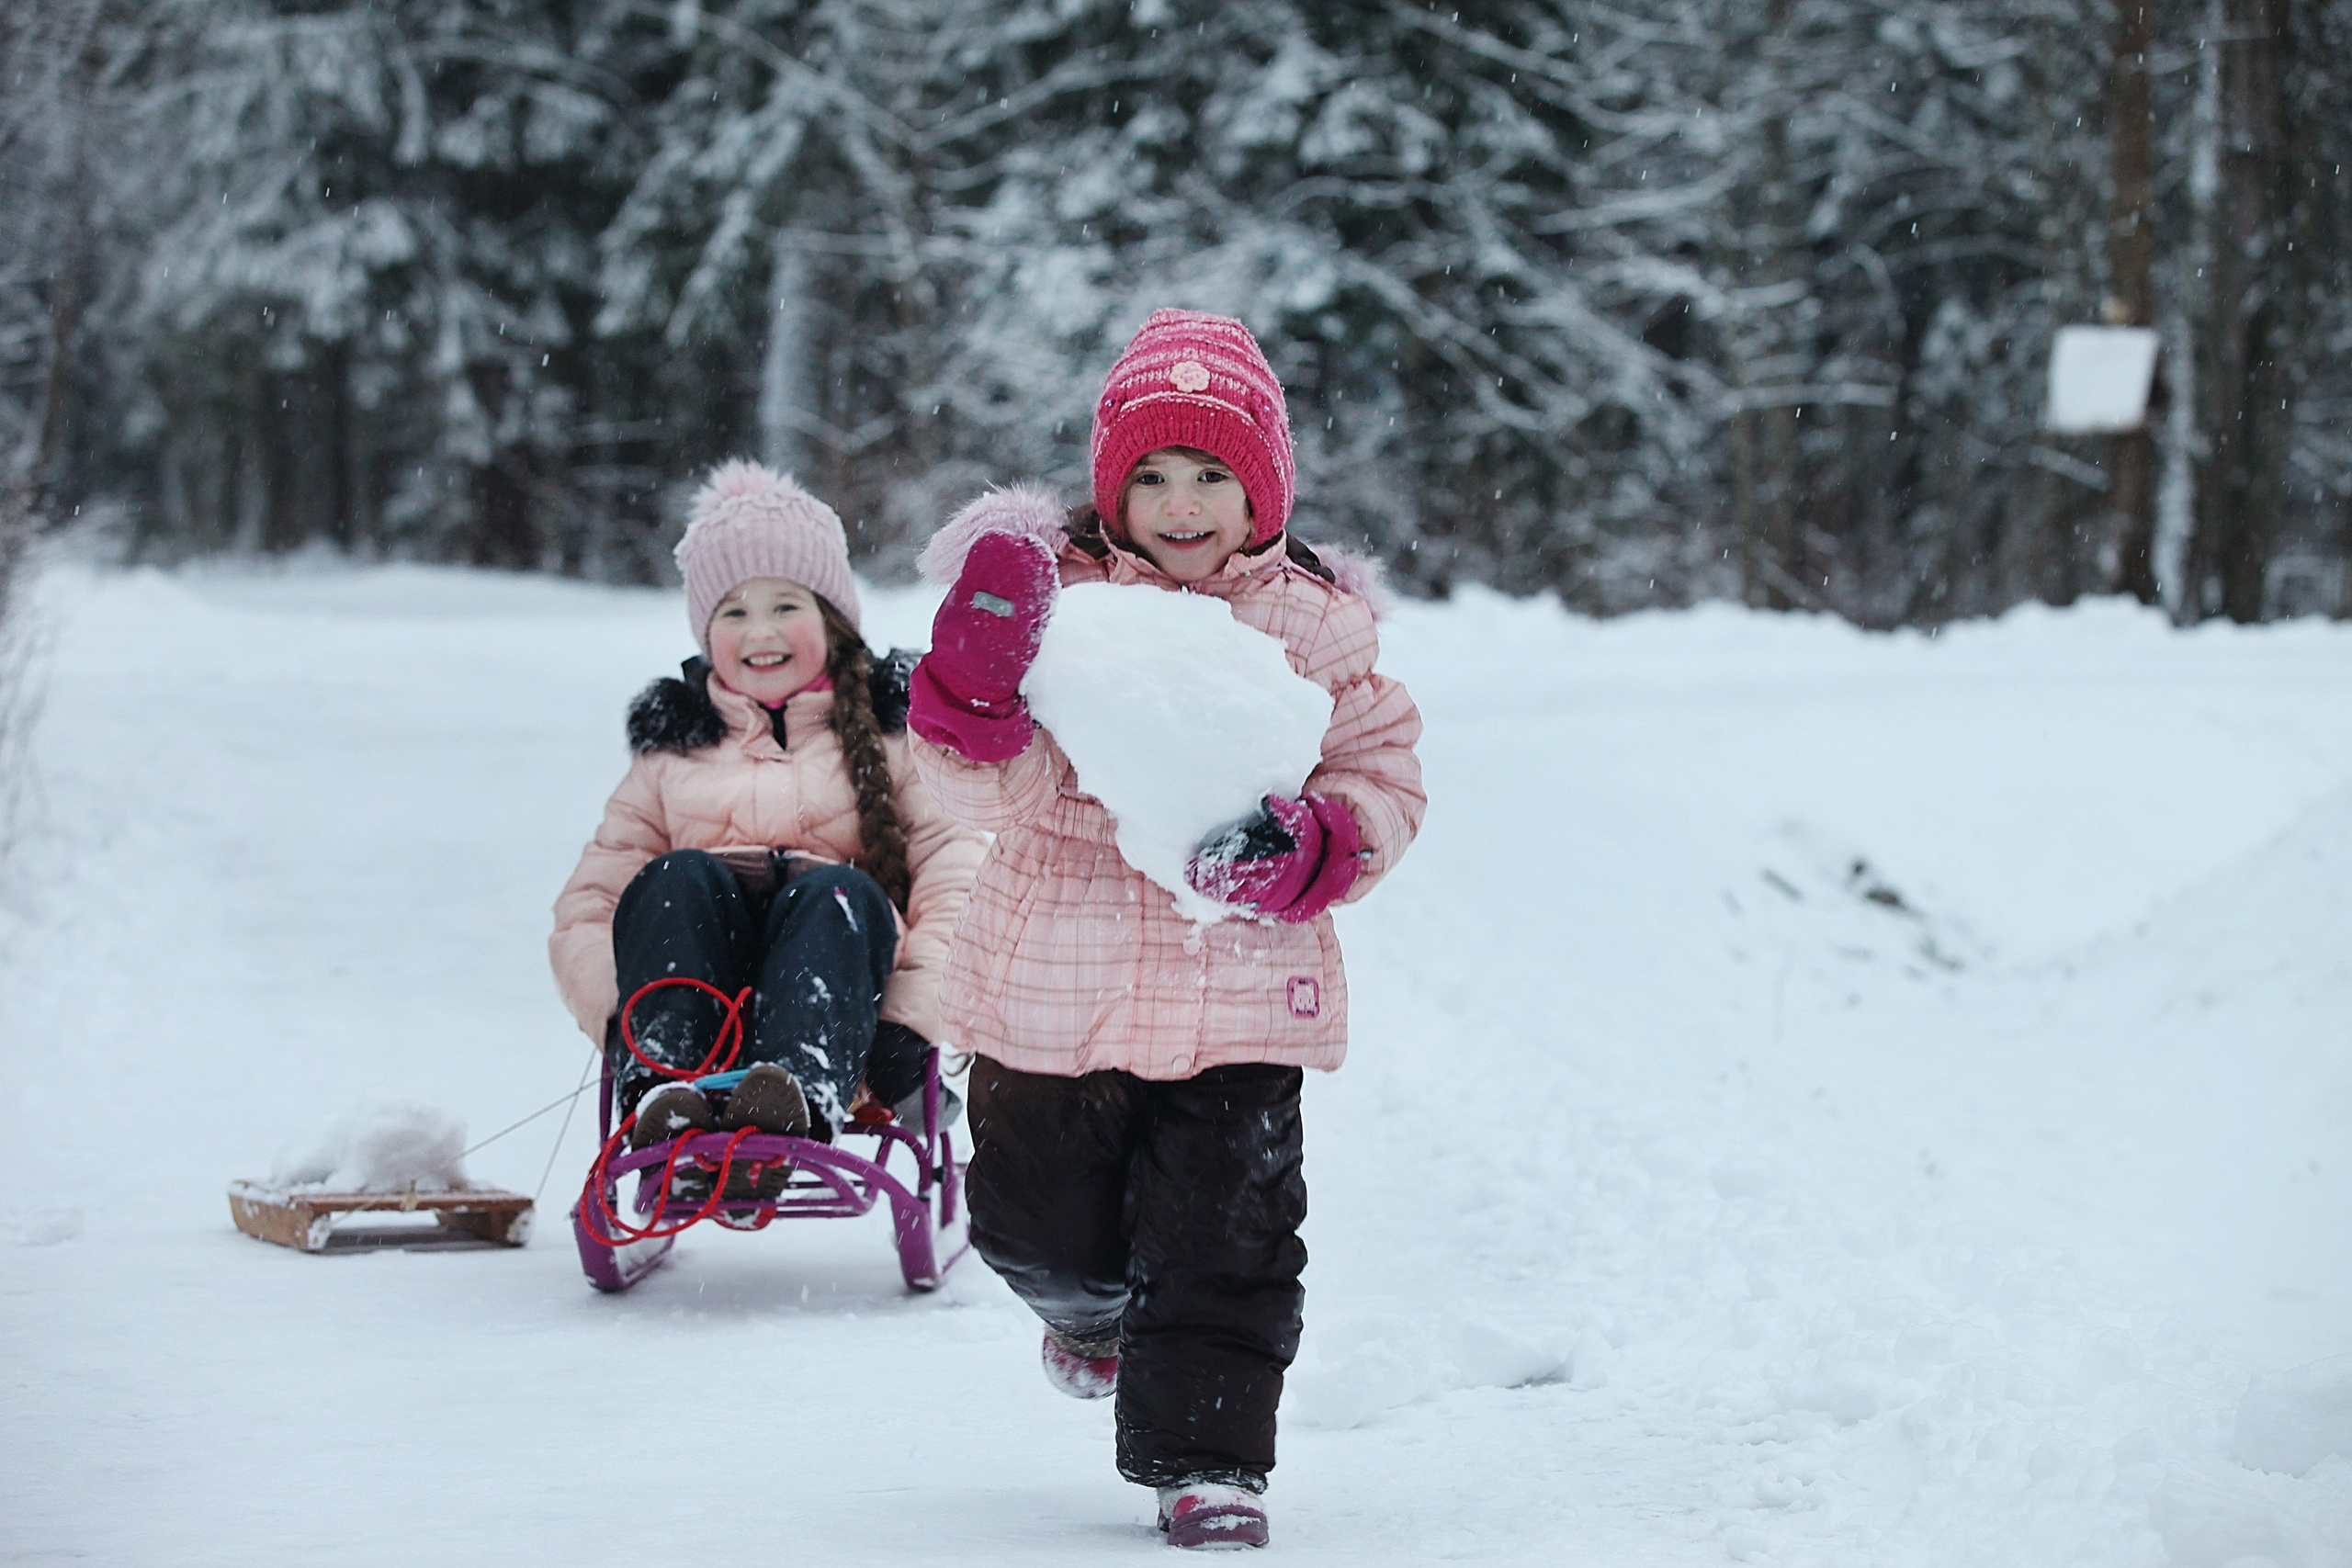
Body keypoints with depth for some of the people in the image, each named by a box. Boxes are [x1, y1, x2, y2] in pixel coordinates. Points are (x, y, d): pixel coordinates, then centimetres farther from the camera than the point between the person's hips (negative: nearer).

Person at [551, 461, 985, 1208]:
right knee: (679, 877, -28)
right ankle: (661, 1097, -55)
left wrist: (909, 1019, -15)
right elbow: (586, 906, 15)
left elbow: (955, 882, 4)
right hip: (695, 992, 1)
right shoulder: (672, 751, 26)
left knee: (840, 890, -33)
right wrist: (617, 1012, -9)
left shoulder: (890, 736, 20)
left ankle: (800, 1096, -64)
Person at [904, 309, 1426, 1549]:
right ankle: (1091, 1306, 50)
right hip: (1056, 984, 1)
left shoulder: (1313, 624, 0)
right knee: (1041, 1228, 16)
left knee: (1226, 1243, -2)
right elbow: (983, 787, -8)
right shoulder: (1060, 598, -2)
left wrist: (1309, 845, -18)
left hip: (1237, 994, -1)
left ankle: (1204, 1458, 9)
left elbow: (1382, 777, 3)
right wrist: (976, 689, -28)